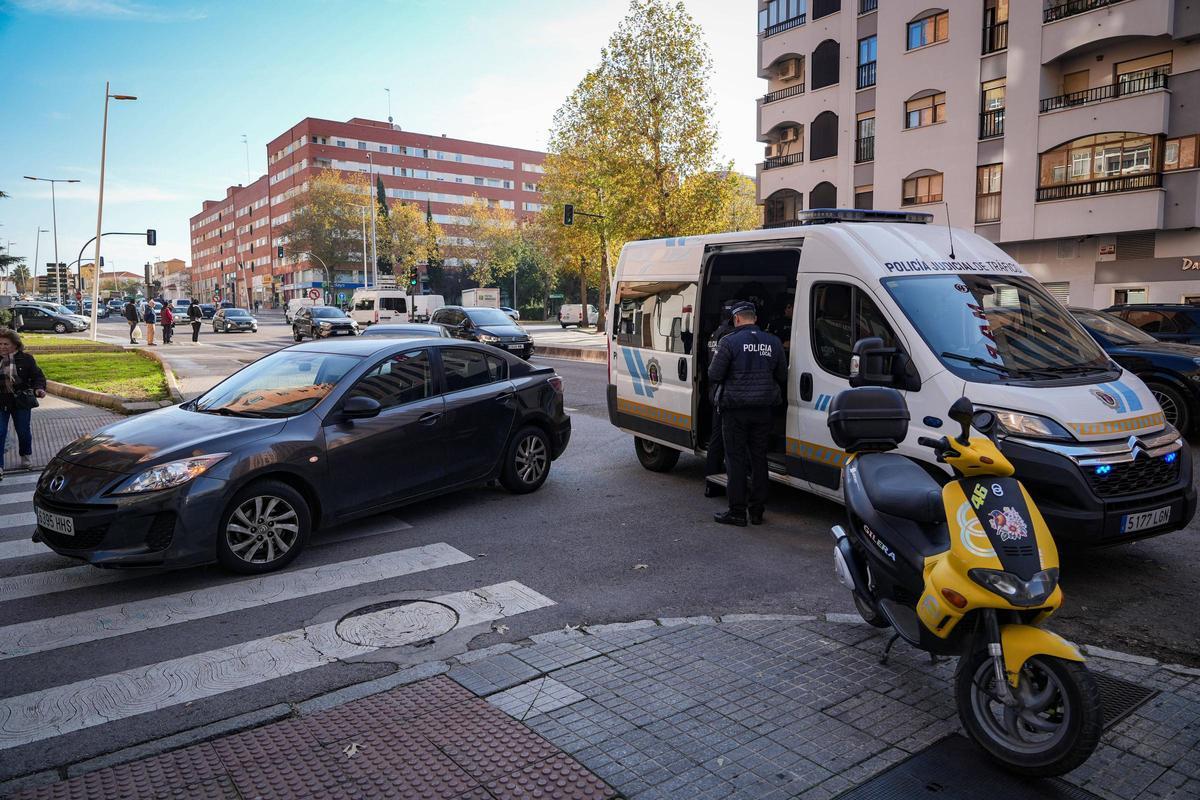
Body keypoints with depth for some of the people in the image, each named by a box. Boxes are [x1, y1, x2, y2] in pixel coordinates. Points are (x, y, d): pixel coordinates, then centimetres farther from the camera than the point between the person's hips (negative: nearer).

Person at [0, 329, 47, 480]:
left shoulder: (26, 359, -3)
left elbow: (38, 376, -4)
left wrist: (39, 388, -22)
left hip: (21, 402, -1)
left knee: (24, 432, 12)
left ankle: (26, 457, 37)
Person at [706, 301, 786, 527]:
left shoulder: (729, 342, -10)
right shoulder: (773, 342, 5)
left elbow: (713, 376, -11)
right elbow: (782, 377, 11)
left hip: (735, 408, -4)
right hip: (763, 409, 5)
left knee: (736, 459, 2)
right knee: (759, 458, 12)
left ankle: (737, 512, 4)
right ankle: (757, 510, 18)